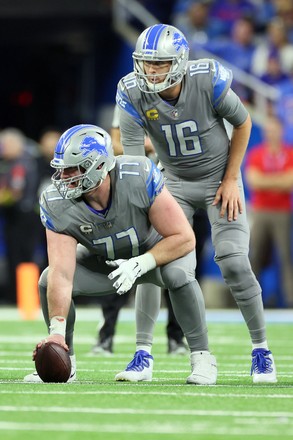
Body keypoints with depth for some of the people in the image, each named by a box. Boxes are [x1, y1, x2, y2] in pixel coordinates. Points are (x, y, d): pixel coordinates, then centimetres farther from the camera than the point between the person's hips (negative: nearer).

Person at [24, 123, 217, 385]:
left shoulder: (140, 178, -36)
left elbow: (184, 238, -29)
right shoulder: (57, 205, -28)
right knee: (49, 280, -18)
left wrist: (140, 264, -39)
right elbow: (62, 274, -34)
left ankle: (202, 358, -19)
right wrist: (57, 330, -45)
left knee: (177, 274, -36)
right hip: (104, 260, 3)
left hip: (156, 251, -3)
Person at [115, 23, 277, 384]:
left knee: (234, 262, -14)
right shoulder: (133, 94, -21)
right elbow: (132, 158, -22)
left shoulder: (209, 81, -25)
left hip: (220, 179, -2)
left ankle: (261, 348, 4)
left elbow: (242, 123, -7)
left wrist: (231, 179, -8)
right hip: (175, 182, 2)